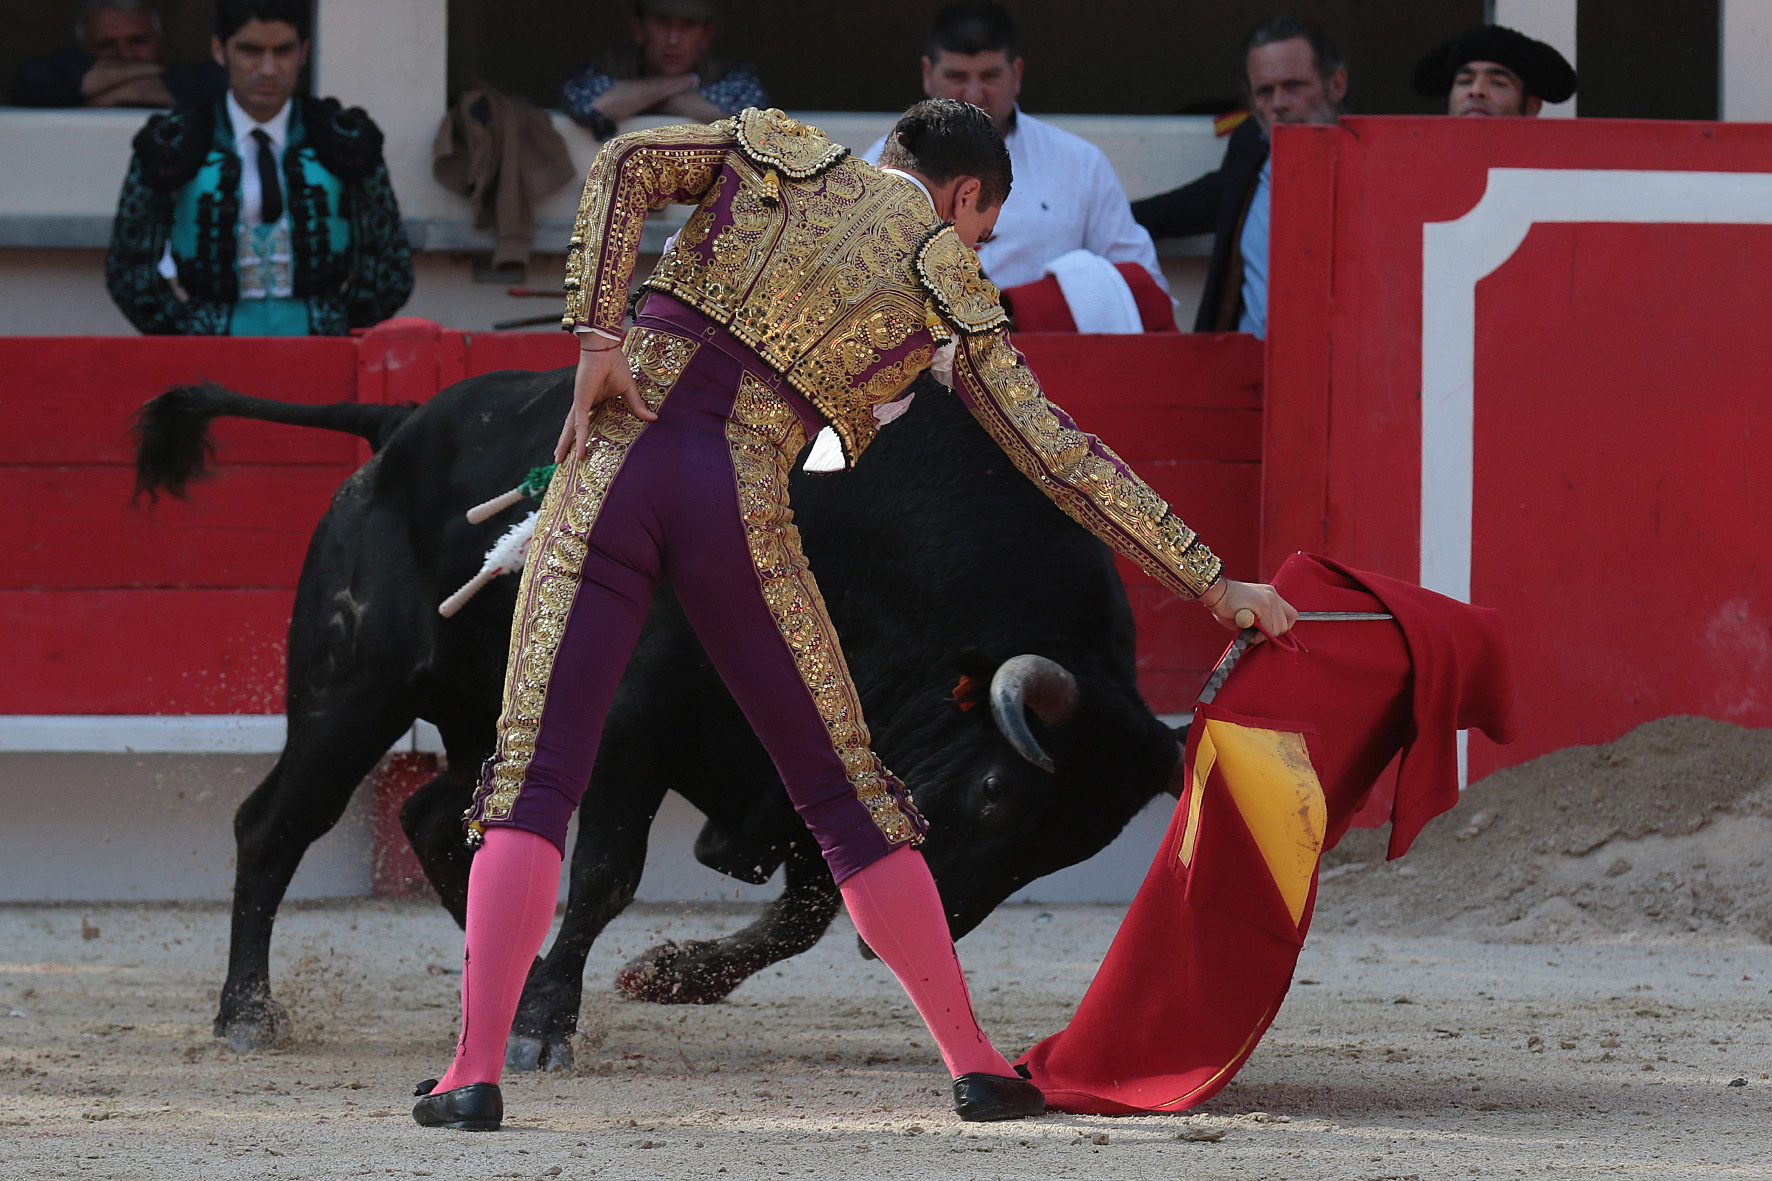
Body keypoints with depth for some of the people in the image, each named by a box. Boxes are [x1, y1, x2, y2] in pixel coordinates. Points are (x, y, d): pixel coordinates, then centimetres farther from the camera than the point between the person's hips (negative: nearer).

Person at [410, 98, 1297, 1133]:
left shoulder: (781, 152, 18)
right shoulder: (950, 292, 12)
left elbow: (627, 164, 1)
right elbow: (1060, 456, 12)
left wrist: (599, 338, -3)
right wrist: (1211, 583, 18)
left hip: (619, 459, 1)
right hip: (737, 505, -1)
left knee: (534, 777, -3)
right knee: (847, 795, 13)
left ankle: (476, 1072, -18)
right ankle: (976, 1064, 15)